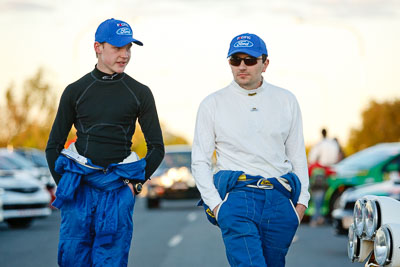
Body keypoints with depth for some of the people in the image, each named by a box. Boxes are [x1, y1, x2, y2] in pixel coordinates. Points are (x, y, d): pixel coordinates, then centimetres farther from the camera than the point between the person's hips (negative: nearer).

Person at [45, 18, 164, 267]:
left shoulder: (140, 93, 6)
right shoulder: (75, 91, 8)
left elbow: (157, 148, 10)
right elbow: (54, 146, 13)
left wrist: (134, 184, 0)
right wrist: (63, 184, 2)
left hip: (118, 188, -1)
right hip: (79, 184, 1)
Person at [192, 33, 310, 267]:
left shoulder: (286, 101, 14)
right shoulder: (212, 105, 8)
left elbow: (298, 155, 17)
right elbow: (200, 161, 7)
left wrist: (302, 200, 7)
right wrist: (214, 204, -4)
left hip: (279, 198, 3)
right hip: (236, 195, -3)